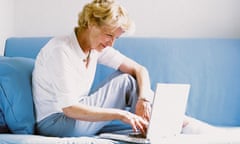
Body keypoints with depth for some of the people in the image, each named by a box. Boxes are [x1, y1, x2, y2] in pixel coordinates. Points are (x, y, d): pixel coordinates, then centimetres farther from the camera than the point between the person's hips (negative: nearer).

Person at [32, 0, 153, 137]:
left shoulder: (97, 47, 1)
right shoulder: (60, 51, -22)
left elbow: (140, 70, 3)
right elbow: (69, 108, -28)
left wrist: (144, 99, -19)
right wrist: (120, 114, -32)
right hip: (54, 122, -8)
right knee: (125, 81, -11)